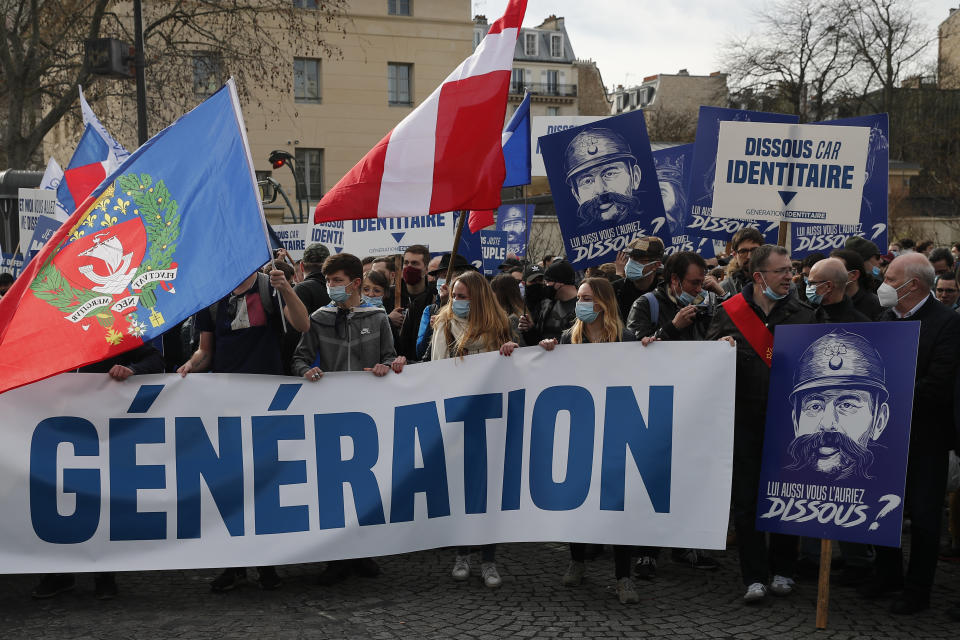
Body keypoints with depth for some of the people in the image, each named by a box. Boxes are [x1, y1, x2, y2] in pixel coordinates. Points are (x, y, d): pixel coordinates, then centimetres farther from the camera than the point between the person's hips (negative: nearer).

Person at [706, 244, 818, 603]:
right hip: (745, 419, 0)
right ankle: (754, 577, 10)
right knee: (746, 500, 1)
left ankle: (782, 571, 24)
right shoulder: (729, 312, 2)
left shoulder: (804, 313, 5)